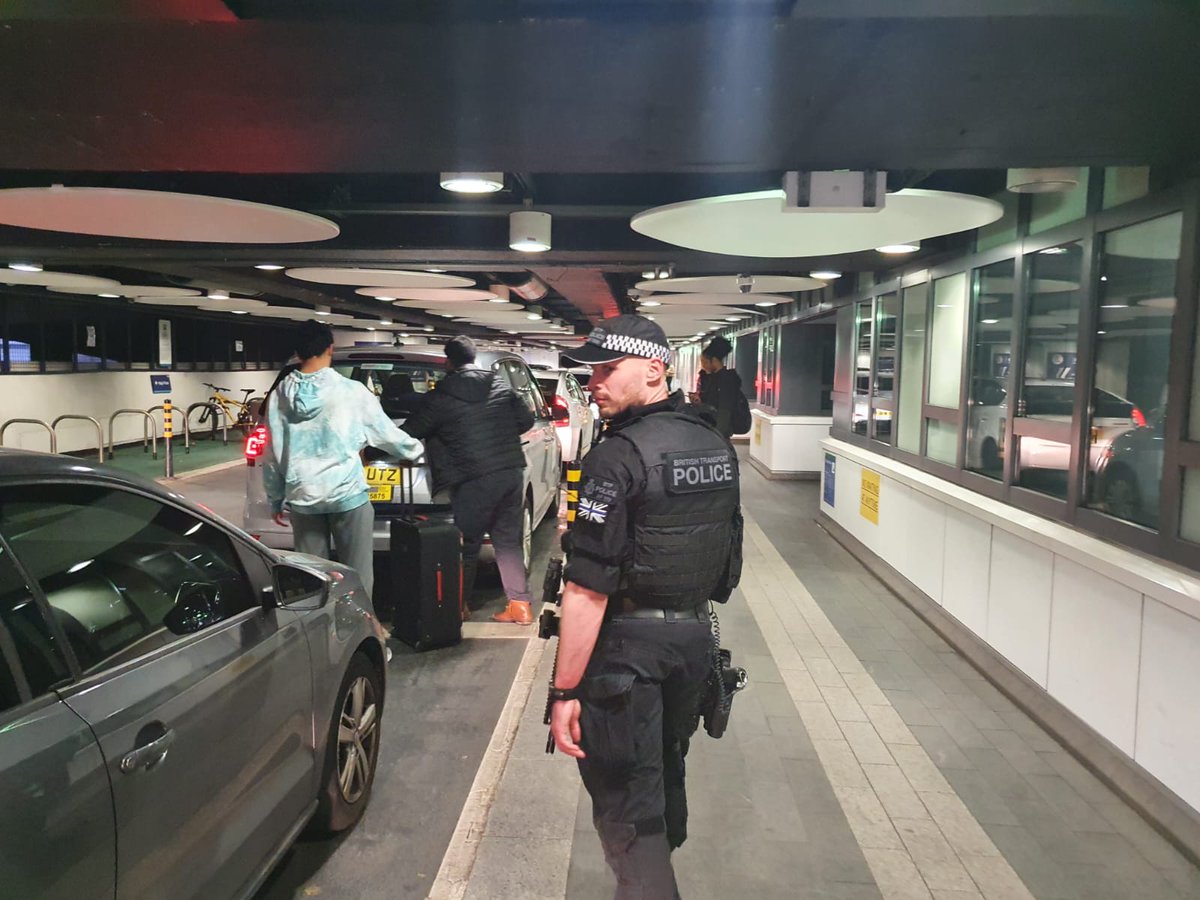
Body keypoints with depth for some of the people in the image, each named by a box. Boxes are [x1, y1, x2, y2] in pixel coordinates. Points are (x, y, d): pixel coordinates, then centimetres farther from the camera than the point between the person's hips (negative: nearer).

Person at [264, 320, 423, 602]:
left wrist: (276, 500, 17)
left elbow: (273, 455, 6)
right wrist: (415, 449, 21)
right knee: (357, 572, 6)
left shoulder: (280, 395, 2)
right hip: (347, 494, -3)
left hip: (302, 497, 4)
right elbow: (386, 432, 2)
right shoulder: (350, 391, -8)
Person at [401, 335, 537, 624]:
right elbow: (526, 419, 13)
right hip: (511, 473, 5)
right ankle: (521, 604, 13)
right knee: (508, 541, 14)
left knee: (467, 546, 7)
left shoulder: (442, 396, -3)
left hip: (475, 481, -5)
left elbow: (410, 434, 5)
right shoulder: (500, 384, 10)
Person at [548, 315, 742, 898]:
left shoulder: (619, 457, -21)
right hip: (696, 633, 8)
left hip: (628, 647, -8)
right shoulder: (717, 444, 5)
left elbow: (587, 589, -23)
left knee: (625, 810, 5)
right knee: (666, 779, 26)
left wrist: (565, 690, -19)